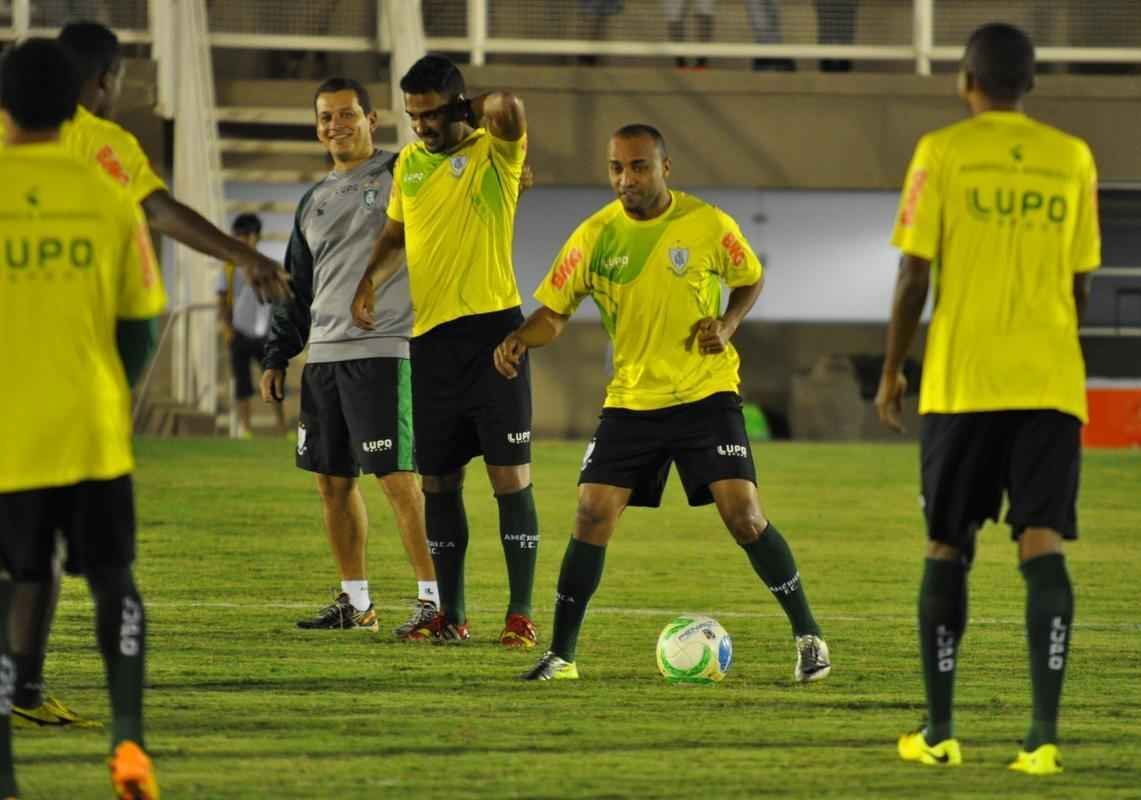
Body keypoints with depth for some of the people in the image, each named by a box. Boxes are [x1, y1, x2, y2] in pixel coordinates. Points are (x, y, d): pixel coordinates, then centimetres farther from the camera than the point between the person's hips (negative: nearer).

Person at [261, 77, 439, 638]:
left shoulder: (402, 175, 1)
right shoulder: (314, 203, 20)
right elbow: (297, 291, 24)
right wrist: (277, 356, 19)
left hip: (384, 350, -7)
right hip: (323, 355, 7)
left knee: (396, 477, -12)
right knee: (332, 481, 7)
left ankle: (434, 597, -10)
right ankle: (354, 601, 16)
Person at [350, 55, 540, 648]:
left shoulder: (493, 151, -5)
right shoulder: (409, 163, 13)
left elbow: (509, 109, -27)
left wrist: (468, 110, -8)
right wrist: (370, 281, 11)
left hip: (491, 329, -6)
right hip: (430, 336, 6)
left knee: (509, 476, -7)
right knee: (438, 482, 9)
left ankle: (520, 615, -4)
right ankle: (451, 615, 16)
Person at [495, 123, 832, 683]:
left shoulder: (708, 225, -8)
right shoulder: (595, 236, -4)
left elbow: (750, 280, 10)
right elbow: (555, 311, -1)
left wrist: (727, 324, -10)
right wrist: (521, 339, -23)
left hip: (706, 394, -2)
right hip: (630, 400, 2)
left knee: (744, 517, -12)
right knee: (592, 517, -5)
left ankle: (808, 636, 2)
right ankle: (561, 654, 7)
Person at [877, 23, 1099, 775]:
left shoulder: (941, 154, -2)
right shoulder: (1072, 160, 7)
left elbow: (915, 274, -4)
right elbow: (1080, 283, 11)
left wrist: (892, 370, 7)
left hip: (962, 380, -1)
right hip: (1052, 384, 1)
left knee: (948, 548, 10)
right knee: (1042, 544, -4)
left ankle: (939, 732, 13)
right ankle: (1045, 733, -17)